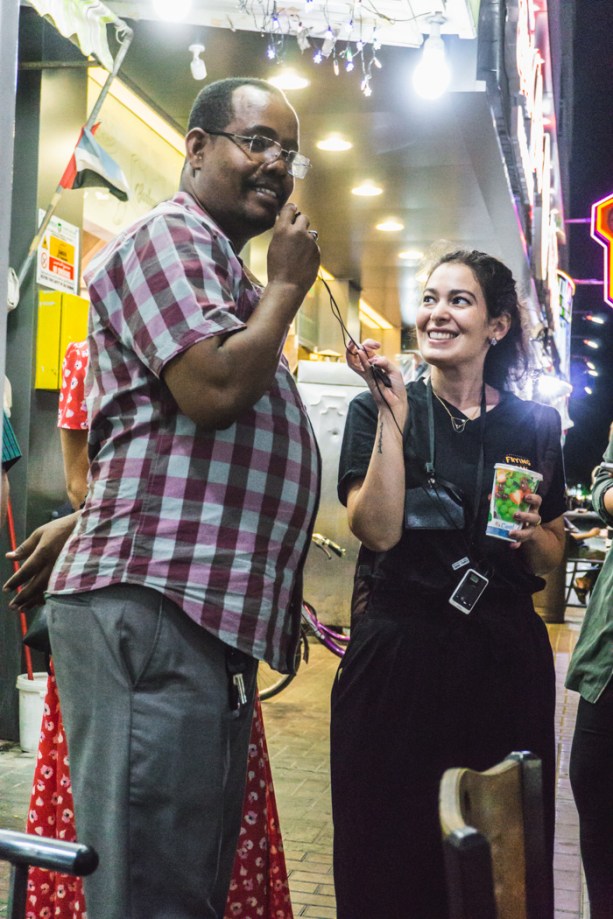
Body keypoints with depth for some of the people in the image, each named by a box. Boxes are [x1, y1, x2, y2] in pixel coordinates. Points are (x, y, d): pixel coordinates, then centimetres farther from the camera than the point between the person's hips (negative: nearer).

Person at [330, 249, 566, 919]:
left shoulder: (535, 424, 7)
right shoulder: (378, 409, 0)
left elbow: (551, 558, 15)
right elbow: (378, 532, -13)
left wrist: (532, 534, -7)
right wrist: (393, 412, -16)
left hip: (506, 656, 3)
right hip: (400, 654, -2)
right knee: (391, 857, 6)